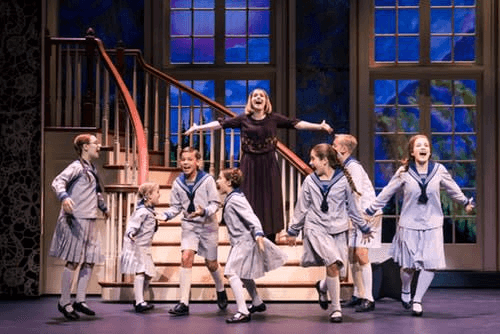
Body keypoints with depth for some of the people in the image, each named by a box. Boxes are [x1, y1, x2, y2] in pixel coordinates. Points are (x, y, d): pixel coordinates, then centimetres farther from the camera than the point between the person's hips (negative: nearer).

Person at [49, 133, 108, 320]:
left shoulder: (91, 169, 19)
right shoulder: (77, 166, -8)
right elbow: (58, 182, -22)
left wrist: (103, 207, 51)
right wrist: (64, 197, -41)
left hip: (89, 221, 9)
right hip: (76, 220, -9)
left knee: (90, 261, 6)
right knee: (73, 262, -6)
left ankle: (80, 300, 13)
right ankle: (64, 303, 4)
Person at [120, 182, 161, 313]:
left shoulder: (150, 211, 14)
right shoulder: (142, 211, -17)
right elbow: (133, 224, -27)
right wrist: (131, 233, -42)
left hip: (144, 247, 10)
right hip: (136, 245, -10)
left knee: (149, 274, 10)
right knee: (140, 272, -19)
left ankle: (139, 300, 25)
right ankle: (139, 303, -24)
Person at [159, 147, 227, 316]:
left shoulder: (207, 180, -13)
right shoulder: (178, 182, -3)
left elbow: (215, 203, -10)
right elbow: (176, 206, 7)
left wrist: (204, 211, -28)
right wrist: (165, 215, -12)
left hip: (208, 226, -2)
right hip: (189, 226, 2)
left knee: (211, 264, 9)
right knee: (186, 258, -17)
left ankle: (221, 291, 41)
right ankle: (184, 303, -16)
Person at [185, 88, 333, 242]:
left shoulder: (274, 118, 3)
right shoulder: (243, 119, 2)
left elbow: (296, 124, 0)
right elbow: (221, 123, 0)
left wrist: (320, 126, -6)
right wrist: (198, 127, -4)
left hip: (269, 165, 1)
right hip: (249, 165, -1)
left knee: (269, 200, 3)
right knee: (250, 201, 0)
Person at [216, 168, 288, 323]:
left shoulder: (235, 199, -19)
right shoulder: (230, 199, 11)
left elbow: (251, 217, -26)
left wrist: (258, 234, -36)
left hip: (244, 241, -11)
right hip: (240, 241, 11)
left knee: (231, 272, -19)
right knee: (243, 273, 24)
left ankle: (243, 312, -22)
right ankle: (257, 303, 43)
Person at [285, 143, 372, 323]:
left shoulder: (343, 180, 1)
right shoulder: (310, 181, 3)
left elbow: (352, 207, 11)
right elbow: (301, 208, 12)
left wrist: (364, 227, 15)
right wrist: (293, 231, 15)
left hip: (338, 229, 1)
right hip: (316, 228, -1)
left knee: (333, 268, -4)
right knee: (333, 266, -17)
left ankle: (323, 285, 27)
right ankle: (336, 307, -5)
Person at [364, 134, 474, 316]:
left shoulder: (439, 170, -3)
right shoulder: (404, 173, -7)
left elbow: (453, 189, 15)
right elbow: (387, 193, 4)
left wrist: (465, 202, 28)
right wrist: (370, 210, 7)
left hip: (432, 225, 1)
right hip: (409, 224, -1)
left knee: (430, 264, -8)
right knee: (409, 265, 3)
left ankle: (417, 300, 7)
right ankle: (405, 291, 34)